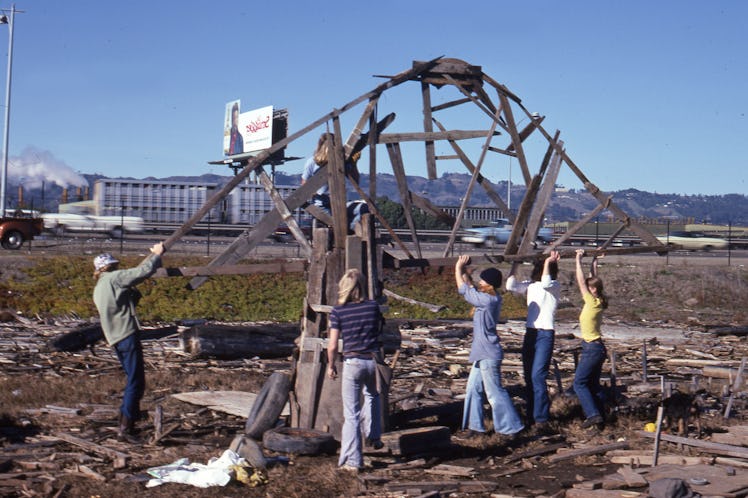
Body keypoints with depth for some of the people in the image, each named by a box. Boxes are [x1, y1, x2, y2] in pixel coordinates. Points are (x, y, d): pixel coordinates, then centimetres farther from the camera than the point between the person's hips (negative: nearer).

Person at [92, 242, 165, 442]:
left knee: (133, 380, 19)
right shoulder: (114, 278, -5)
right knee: (136, 382, -7)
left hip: (114, 338, 9)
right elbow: (143, 272, -11)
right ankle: (125, 428, -9)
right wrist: (157, 254, 4)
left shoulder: (98, 289, 20)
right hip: (127, 334, -9)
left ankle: (126, 419, 23)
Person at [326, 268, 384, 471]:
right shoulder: (373, 306, 0)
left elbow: (332, 345, -8)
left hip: (352, 363, -3)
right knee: (372, 396, 34)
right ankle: (373, 437, 34)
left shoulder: (338, 311, -7)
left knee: (351, 413, 4)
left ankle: (352, 460, 5)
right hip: (374, 360, 3)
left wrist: (331, 365, 7)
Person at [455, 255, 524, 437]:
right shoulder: (493, 298, 6)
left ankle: (510, 427, 5)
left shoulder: (487, 300, -22)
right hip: (482, 353, 10)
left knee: (494, 391, -3)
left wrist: (458, 268, -4)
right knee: (473, 388, 15)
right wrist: (464, 272, 14)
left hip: (488, 354, -10)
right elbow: (471, 289, 22)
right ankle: (475, 425, 23)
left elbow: (464, 290, -15)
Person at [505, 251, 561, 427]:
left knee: (537, 376, -13)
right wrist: (515, 265, -1)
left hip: (545, 334, -6)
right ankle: (531, 415, 16)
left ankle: (541, 417, -7)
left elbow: (545, 283, -25)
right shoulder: (530, 285, 12)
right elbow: (511, 286, -2)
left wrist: (548, 262, -15)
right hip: (530, 333, 6)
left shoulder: (555, 286, -2)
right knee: (528, 377, 8)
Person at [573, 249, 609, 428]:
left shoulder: (592, 303, -18)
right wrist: (594, 261, 21)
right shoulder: (597, 302, 5)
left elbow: (581, 281, -18)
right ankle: (598, 414, 17)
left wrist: (578, 260, -13)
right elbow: (594, 279, 16)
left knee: (579, 383, -6)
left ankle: (593, 414, -11)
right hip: (597, 347, 9)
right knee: (593, 384, 14)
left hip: (592, 348, -9)